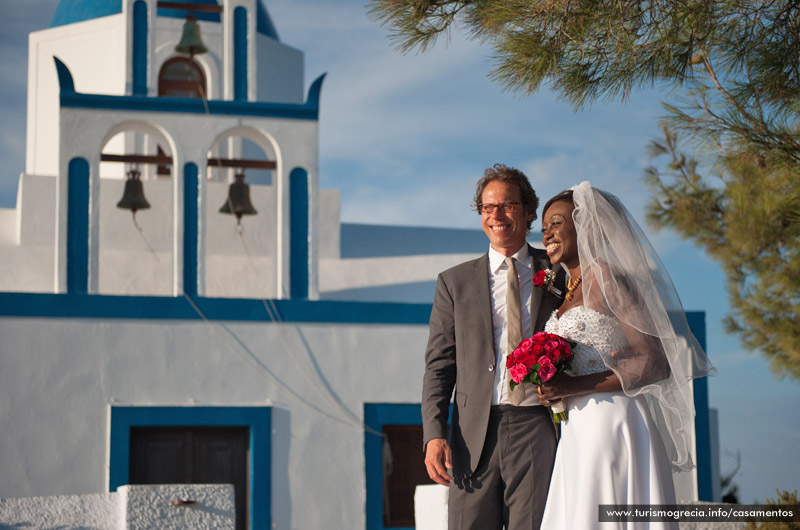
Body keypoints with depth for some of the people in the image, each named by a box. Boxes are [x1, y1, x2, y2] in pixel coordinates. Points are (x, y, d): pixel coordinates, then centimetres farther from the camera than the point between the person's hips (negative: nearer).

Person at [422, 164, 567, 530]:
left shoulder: (558, 274, 11)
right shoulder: (455, 281, 12)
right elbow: (438, 366, 8)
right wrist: (434, 435, -4)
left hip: (538, 430, 0)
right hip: (475, 436, 1)